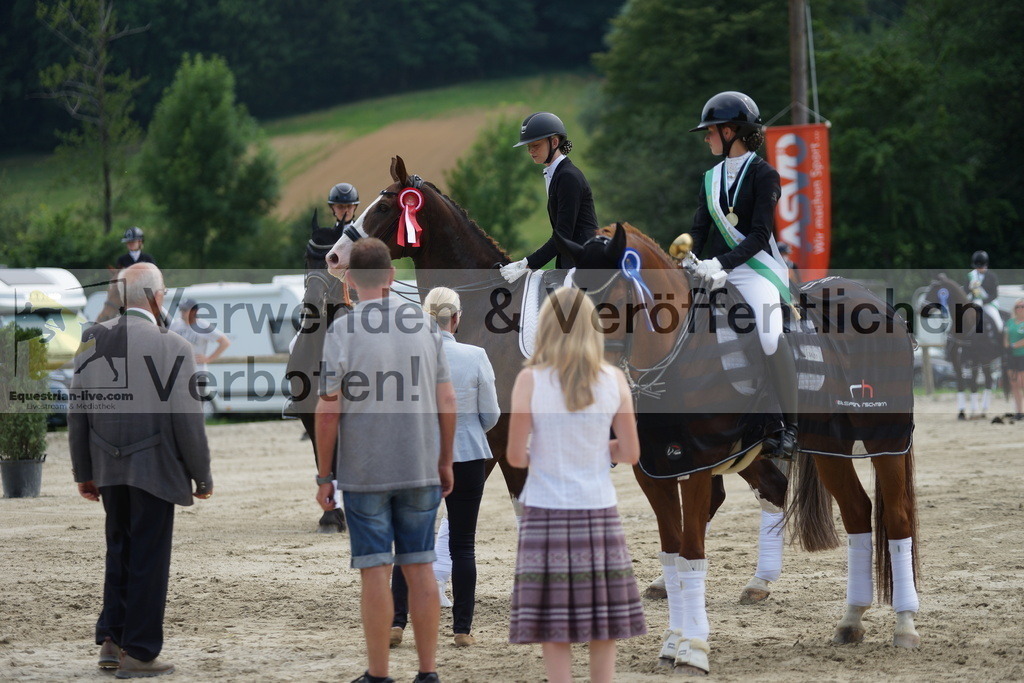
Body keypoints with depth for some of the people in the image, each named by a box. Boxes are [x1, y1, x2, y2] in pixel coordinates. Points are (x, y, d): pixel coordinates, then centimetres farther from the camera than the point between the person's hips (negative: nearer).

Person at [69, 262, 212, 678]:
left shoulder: (92, 341, 1)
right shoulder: (171, 348, -14)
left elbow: (78, 411, 6)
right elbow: (187, 419, -13)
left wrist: (84, 472, 15)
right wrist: (202, 477, -1)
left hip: (110, 471, 5)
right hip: (154, 468, -5)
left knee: (120, 553, 18)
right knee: (149, 561, 3)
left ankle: (111, 639, 17)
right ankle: (138, 653, 8)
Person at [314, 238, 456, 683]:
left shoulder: (341, 331, -8)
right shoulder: (425, 324, 2)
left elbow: (328, 412, -9)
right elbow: (446, 402, 3)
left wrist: (324, 476, -2)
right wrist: (445, 461, 15)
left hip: (364, 473, -3)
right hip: (420, 469, 3)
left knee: (375, 572, 1)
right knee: (420, 568, 8)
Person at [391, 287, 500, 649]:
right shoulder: (475, 357, -10)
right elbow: (491, 415, -4)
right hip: (467, 457, 0)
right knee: (463, 544, 8)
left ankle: (396, 622, 8)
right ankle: (463, 629, 9)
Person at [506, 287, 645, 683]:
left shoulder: (530, 380, -9)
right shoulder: (614, 380, -2)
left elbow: (515, 456, -7)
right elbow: (630, 453, 1)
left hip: (547, 515, -2)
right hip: (599, 513, 2)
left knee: (554, 632, 3)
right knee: (604, 628, 9)